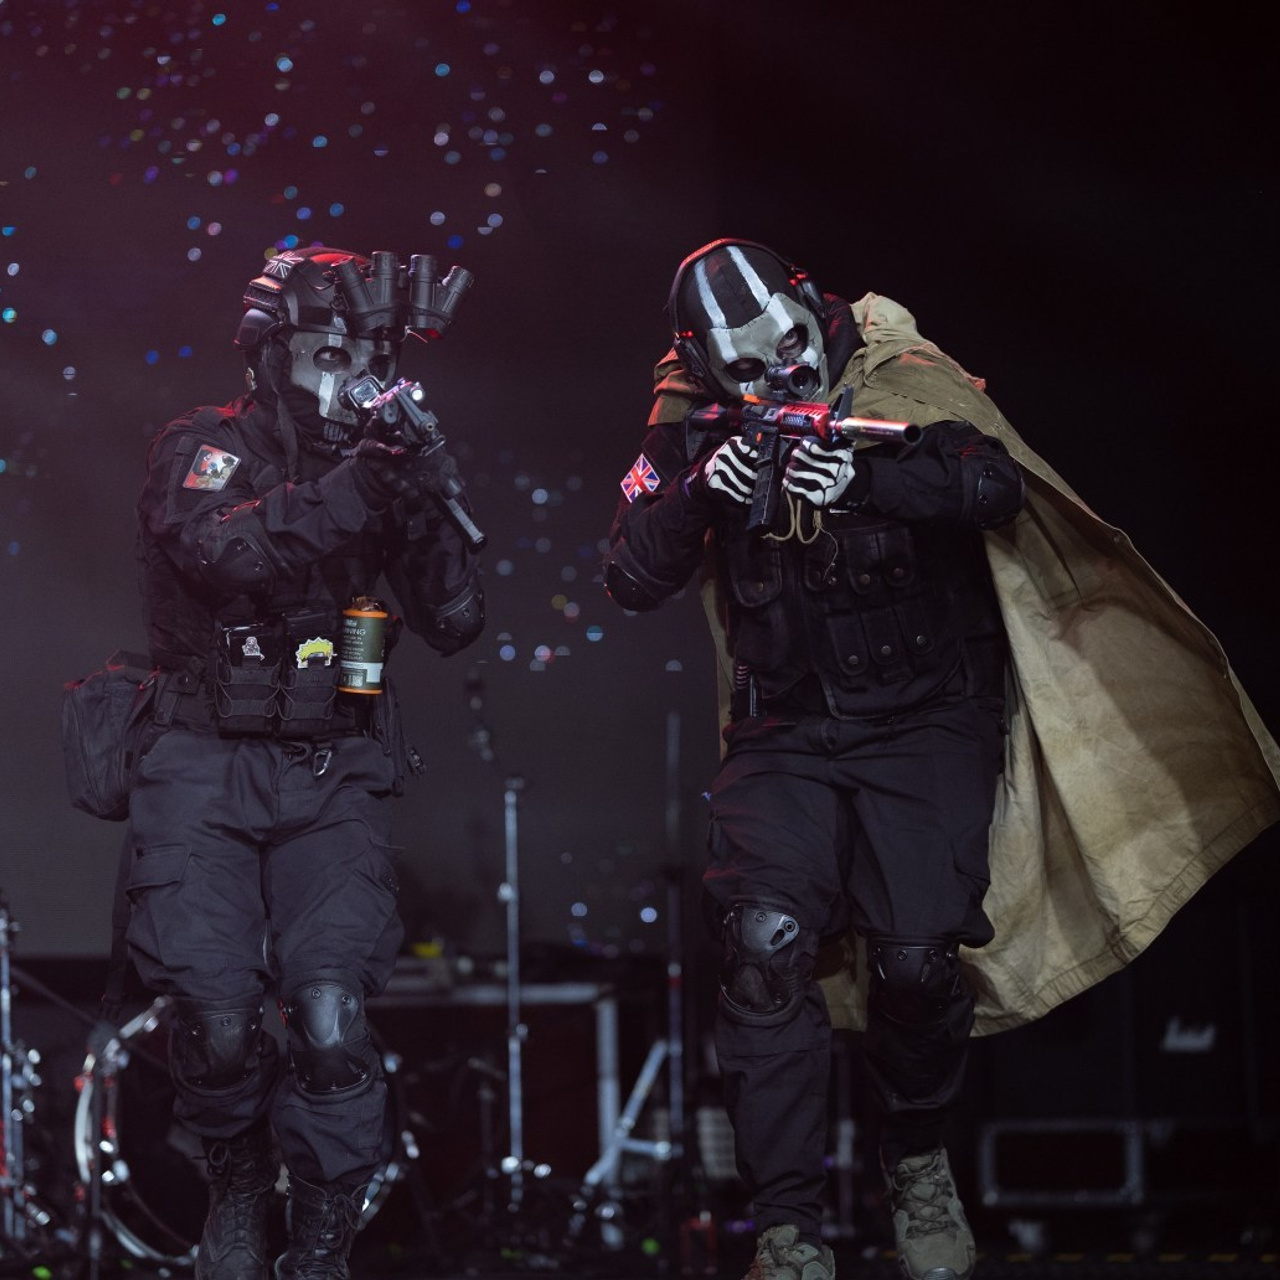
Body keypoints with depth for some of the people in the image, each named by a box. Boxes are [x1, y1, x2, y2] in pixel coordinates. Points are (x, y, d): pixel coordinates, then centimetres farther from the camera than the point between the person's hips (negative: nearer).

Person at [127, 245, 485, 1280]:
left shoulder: (376, 468, 9)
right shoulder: (202, 448, 0)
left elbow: (457, 623, 2)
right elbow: (223, 551, -22)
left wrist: (433, 499, -10)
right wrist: (354, 487, -26)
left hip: (333, 778, 2)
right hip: (208, 768, -2)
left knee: (331, 1021, -15)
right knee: (221, 1026, -11)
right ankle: (239, 1187, 20)